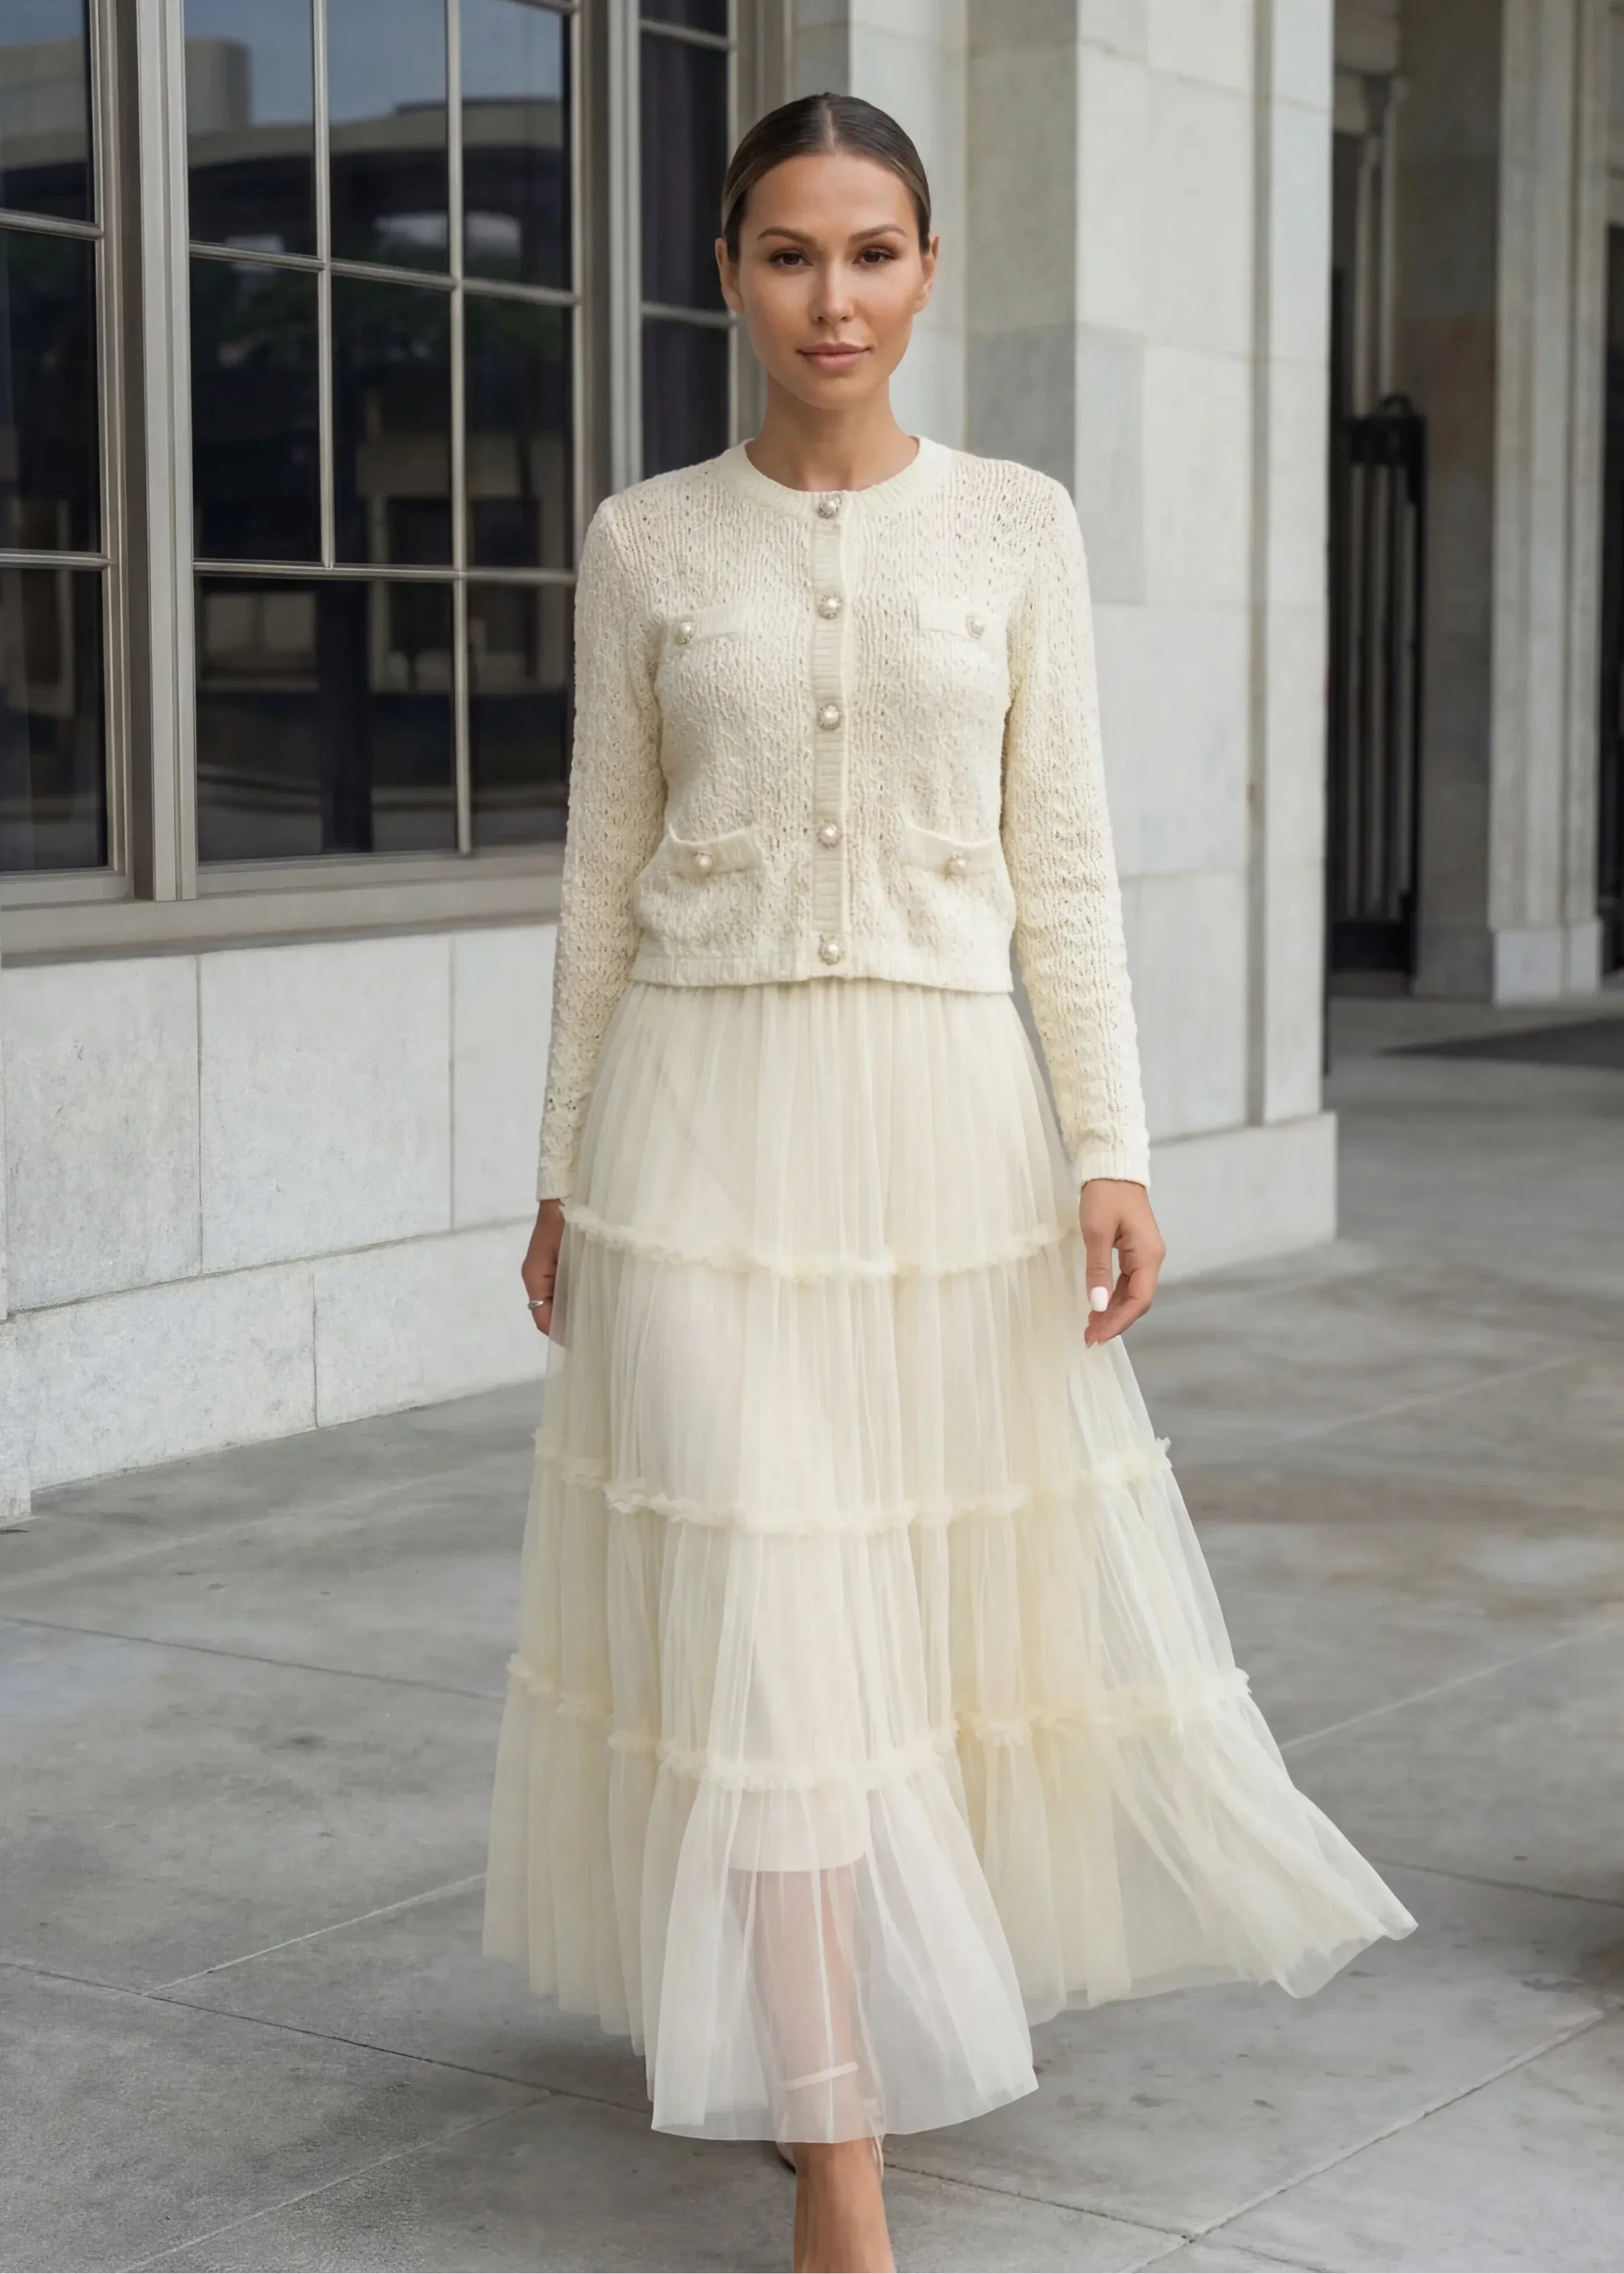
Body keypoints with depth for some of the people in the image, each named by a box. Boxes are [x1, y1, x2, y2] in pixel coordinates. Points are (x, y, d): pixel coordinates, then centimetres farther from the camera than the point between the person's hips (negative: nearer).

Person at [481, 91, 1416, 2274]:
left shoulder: (1018, 524, 4)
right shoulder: (647, 543, 3)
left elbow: (1063, 861, 2)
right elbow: (605, 872, 7)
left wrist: (1112, 1151, -5)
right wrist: (564, 1170, 7)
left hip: (946, 1110, 1)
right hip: (710, 1116, -1)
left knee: (968, 1587, 11)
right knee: (767, 1631, -5)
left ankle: (882, 1992, 41)